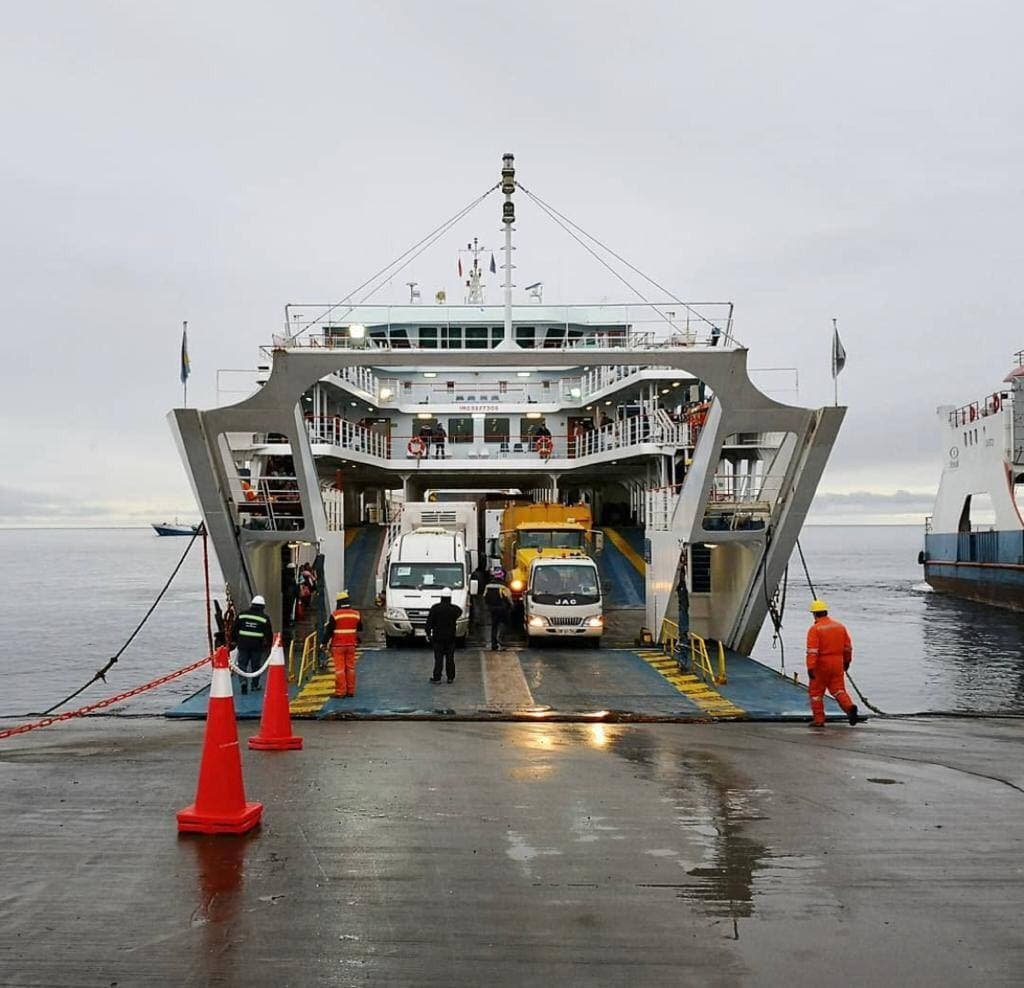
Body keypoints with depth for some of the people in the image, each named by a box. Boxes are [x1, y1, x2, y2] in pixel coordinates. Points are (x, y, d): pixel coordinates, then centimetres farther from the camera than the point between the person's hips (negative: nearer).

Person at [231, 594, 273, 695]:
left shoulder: (242, 615, 4)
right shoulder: (264, 618, -1)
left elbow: (234, 629, 7)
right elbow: (269, 633, 0)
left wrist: (233, 641, 16)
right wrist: (269, 645, 9)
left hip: (243, 644, 1)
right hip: (257, 645, -1)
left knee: (242, 664, 8)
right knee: (256, 665, 10)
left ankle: (243, 681, -11)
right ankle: (255, 686, 17)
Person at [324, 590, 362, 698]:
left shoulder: (335, 614, -10)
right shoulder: (356, 614, 4)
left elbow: (329, 630, -8)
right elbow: (360, 628, 16)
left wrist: (324, 642, 0)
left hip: (338, 645, -4)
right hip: (351, 644, 4)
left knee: (339, 668, -2)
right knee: (350, 667, 9)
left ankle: (340, 691, -2)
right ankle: (351, 690, 11)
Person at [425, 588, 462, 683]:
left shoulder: (435, 608, -8)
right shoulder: (454, 609, -6)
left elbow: (429, 622, -6)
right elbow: (460, 612, 19)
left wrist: (428, 634, 2)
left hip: (438, 637, -1)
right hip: (450, 637, 1)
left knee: (438, 657, 2)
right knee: (450, 657, 8)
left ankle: (437, 677, 0)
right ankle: (450, 677, 12)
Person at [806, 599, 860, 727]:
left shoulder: (815, 629, -11)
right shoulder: (840, 626, 8)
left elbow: (812, 650, -19)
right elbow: (848, 646, 14)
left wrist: (810, 667, -22)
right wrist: (847, 661, 27)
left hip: (821, 664, -5)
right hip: (837, 664, 5)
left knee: (816, 691, 9)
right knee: (838, 689, 9)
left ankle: (819, 719, 11)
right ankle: (849, 706, -17)